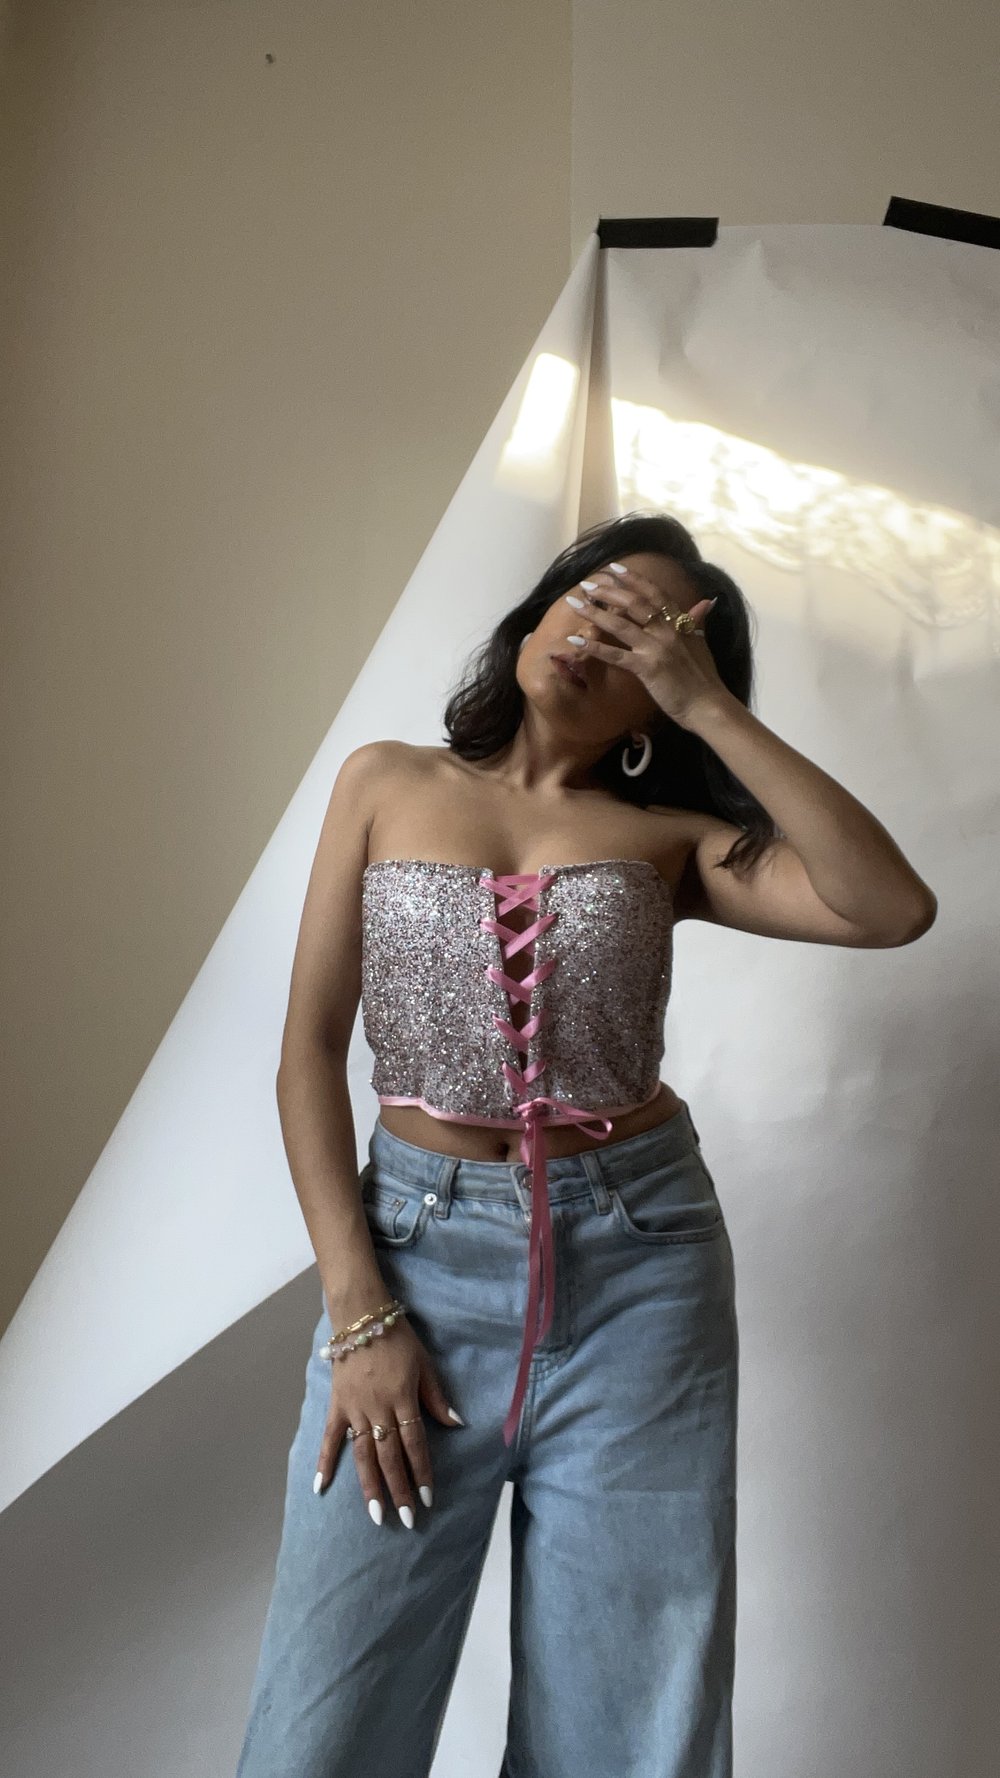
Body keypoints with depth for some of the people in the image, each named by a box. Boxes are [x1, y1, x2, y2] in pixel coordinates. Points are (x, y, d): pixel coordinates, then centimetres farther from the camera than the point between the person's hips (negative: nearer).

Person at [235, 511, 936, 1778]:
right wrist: (358, 1314, -7)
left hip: (639, 1268, 1)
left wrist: (711, 707, -11)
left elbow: (893, 908, -13)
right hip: (420, 1248, 0)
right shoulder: (385, 784, 5)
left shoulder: (671, 832, 3)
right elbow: (310, 1050, 0)